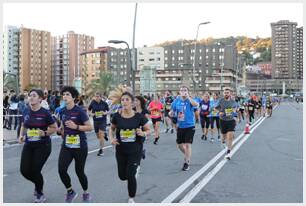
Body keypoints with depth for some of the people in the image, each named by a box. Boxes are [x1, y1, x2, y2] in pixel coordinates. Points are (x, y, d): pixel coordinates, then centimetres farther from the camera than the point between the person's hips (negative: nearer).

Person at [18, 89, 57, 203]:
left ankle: (40, 194, 24)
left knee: (35, 170, -4)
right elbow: (23, 126, 15)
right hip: (28, 145, 5)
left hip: (43, 145, -5)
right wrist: (21, 135, -2)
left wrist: (45, 133, -21)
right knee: (24, 170, 0)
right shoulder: (26, 111, 0)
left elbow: (54, 128, -4)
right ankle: (38, 184, 34)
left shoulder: (45, 113, -13)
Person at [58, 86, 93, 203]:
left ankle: (86, 193, 32)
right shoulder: (62, 111, 4)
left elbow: (90, 127, -14)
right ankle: (70, 192, 17)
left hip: (80, 147, -4)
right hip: (66, 146, 5)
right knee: (61, 170, -9)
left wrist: (76, 126, -23)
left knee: (79, 171, 5)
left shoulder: (79, 111, -13)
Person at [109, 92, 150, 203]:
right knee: (122, 176, 12)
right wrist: (111, 138, -7)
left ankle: (131, 198, 21)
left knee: (130, 176, -5)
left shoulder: (139, 116, -13)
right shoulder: (117, 116, -8)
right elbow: (112, 128, 11)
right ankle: (135, 168, 49)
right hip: (121, 150, 3)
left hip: (135, 150, -3)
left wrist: (143, 133, -23)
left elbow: (148, 130, -1)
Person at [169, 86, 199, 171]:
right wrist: (171, 113, -13)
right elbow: (172, 112, 10)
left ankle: (186, 163, 11)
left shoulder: (190, 100, -10)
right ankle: (187, 156, 42)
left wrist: (188, 97, -32)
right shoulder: (176, 101, 1)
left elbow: (196, 105, -33)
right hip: (180, 126, 5)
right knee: (179, 145, 13)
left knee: (187, 144, -5)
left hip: (189, 126, -5)